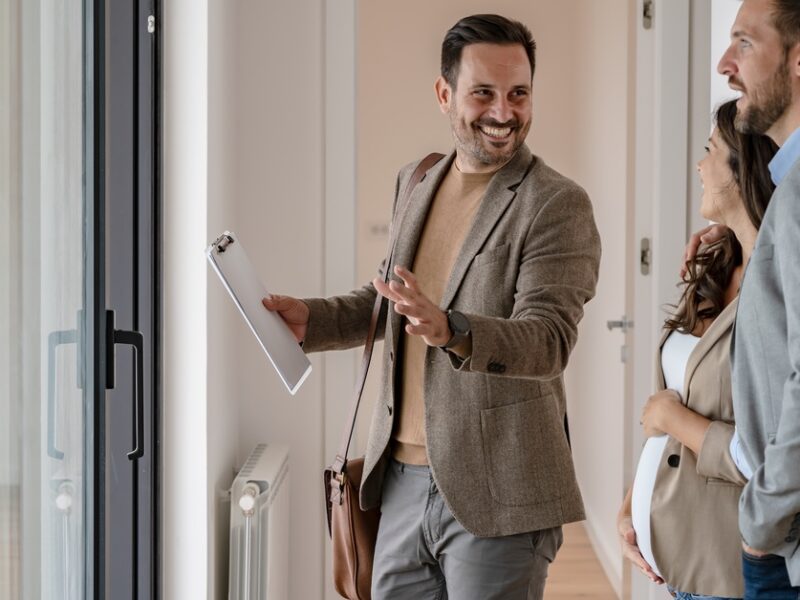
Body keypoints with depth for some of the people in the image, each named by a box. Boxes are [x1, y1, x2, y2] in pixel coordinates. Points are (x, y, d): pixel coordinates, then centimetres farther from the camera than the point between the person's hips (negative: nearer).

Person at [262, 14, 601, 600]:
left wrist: (450, 330, -37)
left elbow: (549, 340, -21)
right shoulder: (414, 183, 11)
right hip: (403, 479, 6)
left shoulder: (557, 204, -10)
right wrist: (310, 318, 6)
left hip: (494, 494, -6)